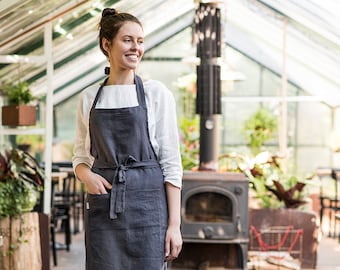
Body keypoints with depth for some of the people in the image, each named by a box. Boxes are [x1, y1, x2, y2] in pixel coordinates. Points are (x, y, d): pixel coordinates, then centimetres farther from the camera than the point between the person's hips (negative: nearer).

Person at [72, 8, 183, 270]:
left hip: (147, 202, -2)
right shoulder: (89, 97, 8)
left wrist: (174, 224, -8)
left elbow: (171, 162, -3)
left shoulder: (156, 93, -1)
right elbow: (81, 156, 15)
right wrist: (87, 175, -9)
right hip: (103, 206, 3)